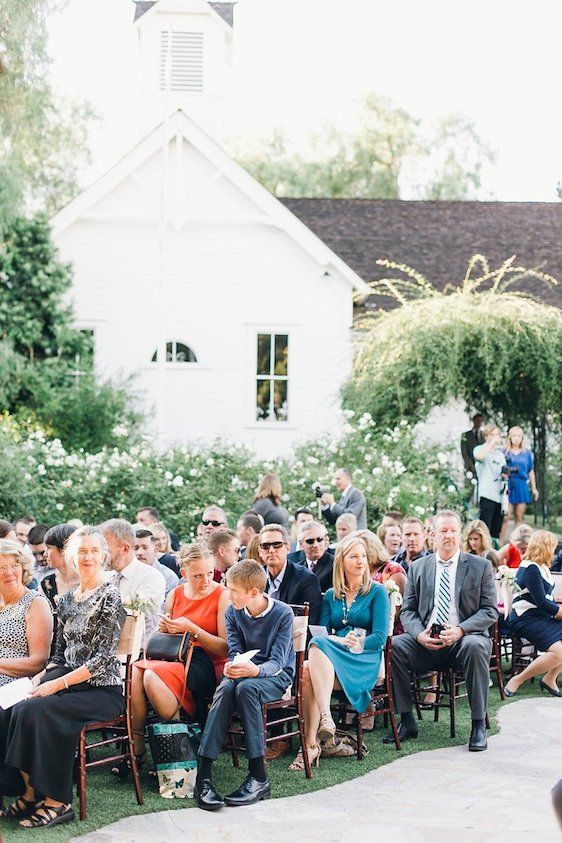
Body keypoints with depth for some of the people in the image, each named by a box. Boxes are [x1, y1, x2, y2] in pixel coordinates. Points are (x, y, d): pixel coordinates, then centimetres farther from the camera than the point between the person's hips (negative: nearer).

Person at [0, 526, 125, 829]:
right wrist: (41, 676, -2)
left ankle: (57, 802, -21)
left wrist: (57, 684, -19)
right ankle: (30, 793, -14)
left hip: (102, 690, -6)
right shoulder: (67, 599, 15)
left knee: (37, 711, -30)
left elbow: (104, 657, -14)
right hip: (69, 684, 6)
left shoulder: (110, 596, -7)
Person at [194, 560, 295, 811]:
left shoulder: (282, 613, -12)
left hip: (276, 676, -3)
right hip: (243, 672, 3)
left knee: (246, 687, -37)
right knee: (225, 689, -33)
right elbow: (234, 652, 0)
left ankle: (258, 776, -36)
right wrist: (232, 667, -25)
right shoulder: (233, 613, 3)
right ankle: (203, 774, -42)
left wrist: (255, 670, -39)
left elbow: (277, 661, -18)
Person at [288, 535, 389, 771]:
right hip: (332, 655, 4)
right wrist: (342, 641, -12)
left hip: (364, 661, -4)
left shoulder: (377, 592, 9)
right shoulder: (330, 596, 21)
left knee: (318, 646, -35)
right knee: (307, 670, -34)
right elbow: (322, 631, 10)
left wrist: (358, 643, -17)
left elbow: (380, 637, 0)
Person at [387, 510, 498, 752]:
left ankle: (478, 725, -24)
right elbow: (407, 611, 11)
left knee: (475, 646, -37)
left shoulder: (480, 566, 6)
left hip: (464, 639, -2)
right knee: (393, 645, -25)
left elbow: (490, 611, 1)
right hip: (426, 642, 3)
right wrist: (419, 634, -12)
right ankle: (407, 721, -14)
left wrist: (460, 630, -17)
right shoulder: (418, 568, 13)